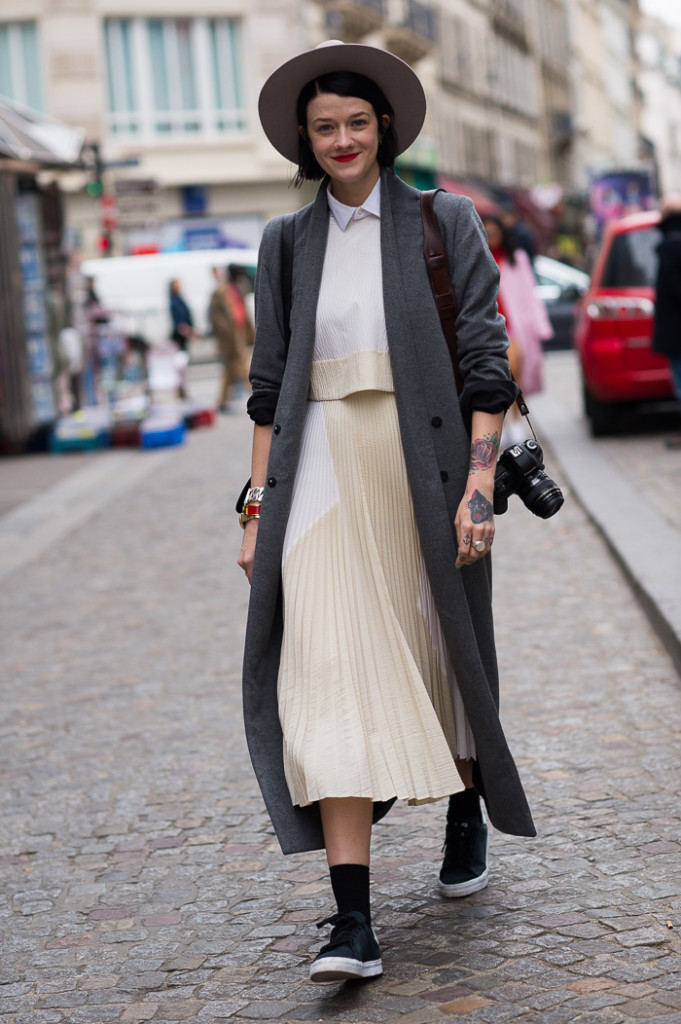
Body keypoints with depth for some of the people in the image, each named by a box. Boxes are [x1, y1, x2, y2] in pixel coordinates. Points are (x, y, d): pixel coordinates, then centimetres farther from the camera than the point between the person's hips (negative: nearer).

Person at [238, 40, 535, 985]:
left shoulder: (445, 222, 2)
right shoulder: (287, 243, 11)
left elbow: (486, 363, -3)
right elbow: (270, 383, 11)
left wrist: (479, 485, -11)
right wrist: (258, 503, 5)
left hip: (424, 471, -1)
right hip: (325, 478, 2)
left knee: (443, 651, 12)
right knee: (331, 675, -10)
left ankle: (467, 813, 43)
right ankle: (354, 924, -12)